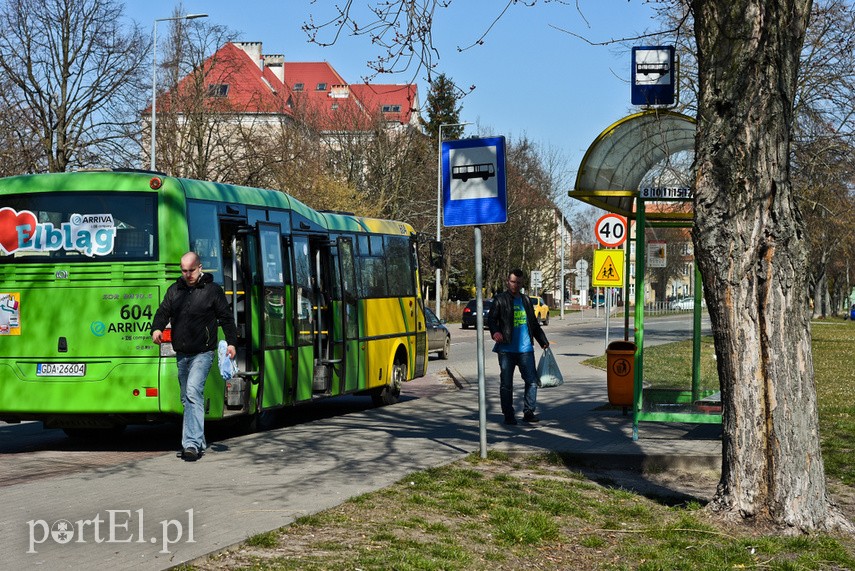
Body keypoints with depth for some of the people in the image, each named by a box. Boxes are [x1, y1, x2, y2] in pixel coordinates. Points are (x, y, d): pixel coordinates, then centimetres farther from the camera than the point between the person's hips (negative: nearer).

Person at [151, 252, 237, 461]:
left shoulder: (213, 290, 0)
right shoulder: (174, 290, 12)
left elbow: (225, 317, 1)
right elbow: (163, 312, 12)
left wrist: (231, 342, -11)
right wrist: (157, 329, -9)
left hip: (203, 353, -6)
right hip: (181, 354, 6)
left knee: (193, 391, -22)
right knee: (187, 398, 11)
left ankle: (191, 444, -27)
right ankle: (199, 442, 23)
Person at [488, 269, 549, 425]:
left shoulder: (526, 300, 18)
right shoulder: (500, 300, 3)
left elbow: (534, 323, 26)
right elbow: (491, 319, -7)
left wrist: (543, 341, 24)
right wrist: (495, 332, -26)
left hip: (525, 348, 4)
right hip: (506, 349, -4)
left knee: (532, 380, -1)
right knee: (506, 384, 0)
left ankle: (528, 412, 8)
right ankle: (508, 415, 8)